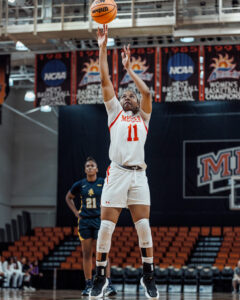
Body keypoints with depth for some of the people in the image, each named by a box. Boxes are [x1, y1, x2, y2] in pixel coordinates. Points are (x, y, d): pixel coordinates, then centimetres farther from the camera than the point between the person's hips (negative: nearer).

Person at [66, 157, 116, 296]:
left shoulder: (103, 183, -3)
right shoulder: (80, 185, 4)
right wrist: (76, 212, 10)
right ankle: (88, 285, 8)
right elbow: (68, 198, 21)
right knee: (87, 254, 3)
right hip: (85, 222, 3)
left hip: (100, 220, -3)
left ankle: (108, 284, -13)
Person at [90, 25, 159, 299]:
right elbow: (105, 81, 12)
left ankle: (148, 277, 4)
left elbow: (146, 92, 6)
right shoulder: (114, 112, 18)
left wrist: (129, 68, 14)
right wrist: (102, 48, 8)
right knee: (106, 228, -5)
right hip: (117, 173, -1)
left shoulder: (143, 117, 21)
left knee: (144, 228, -5)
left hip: (138, 175, 1)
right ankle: (100, 278, 4)